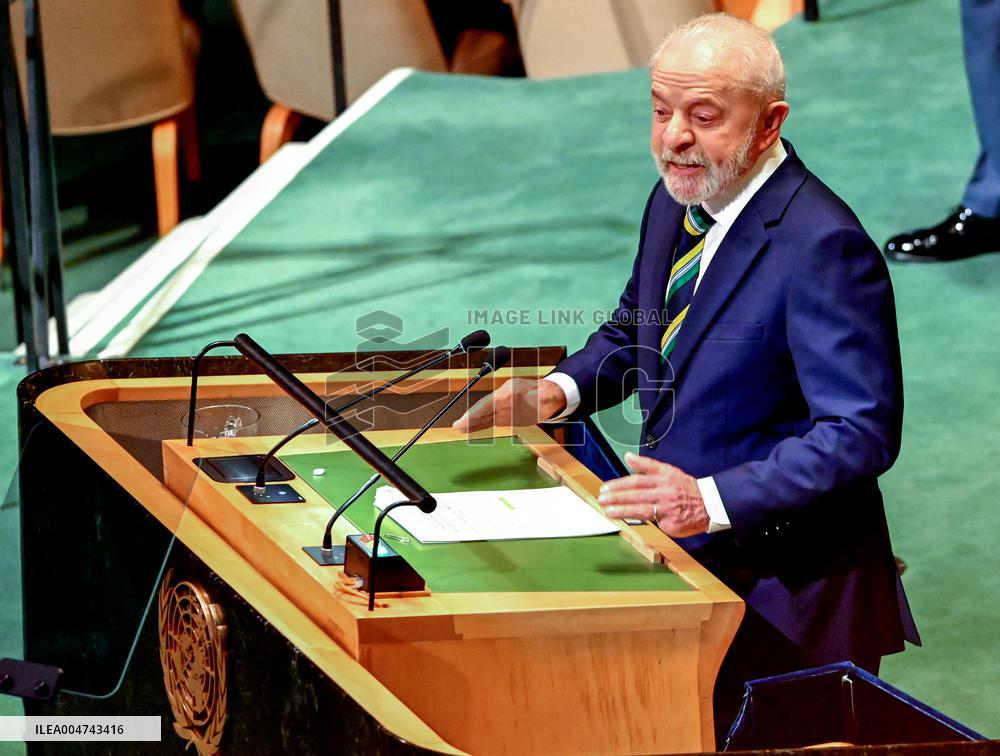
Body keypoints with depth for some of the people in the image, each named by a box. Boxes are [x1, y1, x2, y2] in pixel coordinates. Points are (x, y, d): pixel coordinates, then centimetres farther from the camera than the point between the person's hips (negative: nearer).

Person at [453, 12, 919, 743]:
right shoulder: (678, 201, 7)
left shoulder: (823, 246, -20)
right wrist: (559, 392, 3)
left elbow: (862, 433, -23)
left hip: (778, 592, -8)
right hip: (680, 546, 8)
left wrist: (712, 500, -31)